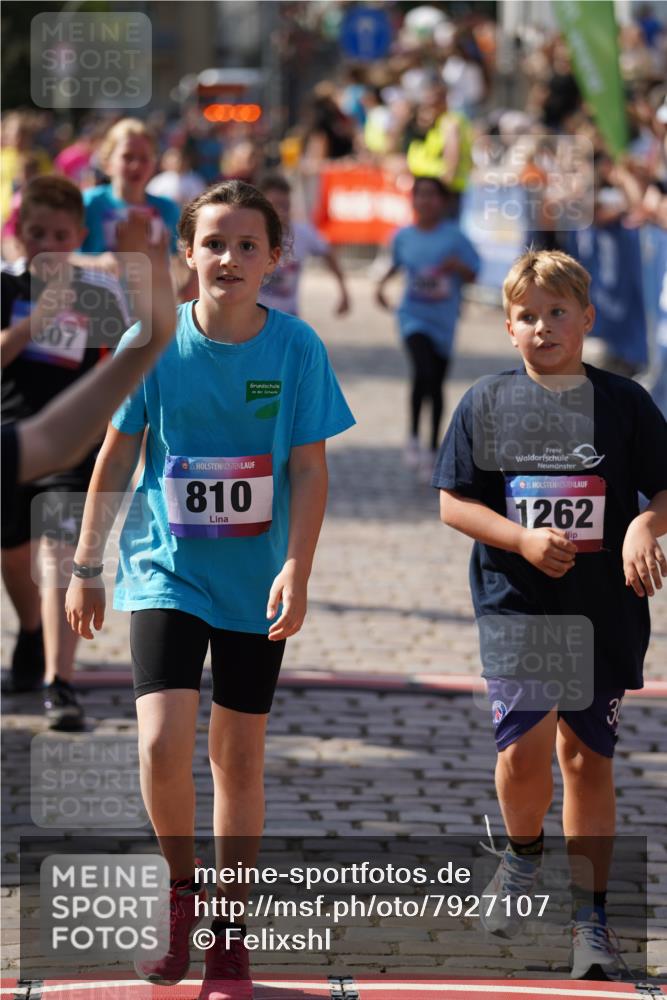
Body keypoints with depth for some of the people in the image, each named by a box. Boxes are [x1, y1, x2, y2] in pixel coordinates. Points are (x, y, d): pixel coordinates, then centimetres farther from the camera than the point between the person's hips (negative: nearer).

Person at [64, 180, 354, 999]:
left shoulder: (295, 347, -6)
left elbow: (309, 470, -4)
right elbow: (115, 458, 4)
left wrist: (297, 570, -16)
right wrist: (85, 568, 7)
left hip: (255, 583, 0)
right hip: (165, 570, 0)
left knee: (238, 757, 7)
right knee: (162, 745, -16)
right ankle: (181, 886, 11)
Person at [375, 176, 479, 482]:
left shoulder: (453, 236, -6)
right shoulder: (403, 236, 1)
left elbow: (472, 274, -3)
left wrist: (456, 266, -23)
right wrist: (382, 283, 5)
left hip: (443, 320, 1)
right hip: (414, 316, 0)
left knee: (436, 384, 11)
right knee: (424, 372, -24)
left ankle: (433, 449, 26)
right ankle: (413, 439, -9)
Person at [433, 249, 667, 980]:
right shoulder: (486, 404, 2)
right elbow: (453, 503, 3)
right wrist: (523, 540, -12)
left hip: (604, 612, 1)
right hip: (514, 607, 0)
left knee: (588, 759, 5)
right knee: (524, 745, -14)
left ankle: (589, 919, 14)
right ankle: (523, 853, 19)